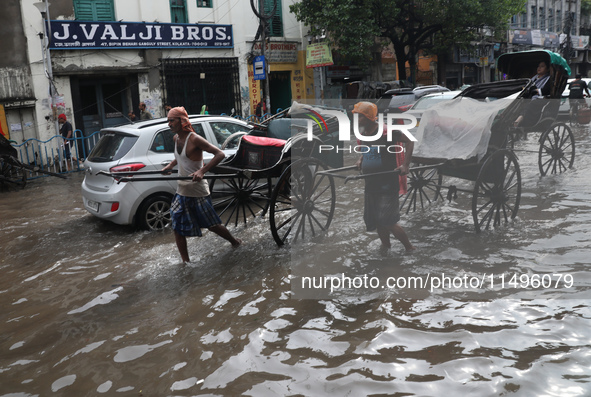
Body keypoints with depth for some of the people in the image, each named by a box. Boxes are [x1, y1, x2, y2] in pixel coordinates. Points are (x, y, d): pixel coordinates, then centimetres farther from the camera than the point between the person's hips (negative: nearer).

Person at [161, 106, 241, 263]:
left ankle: (235, 242, 34)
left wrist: (202, 171, -33)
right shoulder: (176, 138, 6)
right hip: (181, 192, 7)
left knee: (212, 225, 8)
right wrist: (170, 166, 11)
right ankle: (185, 262, 13)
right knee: (178, 229, 2)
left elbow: (220, 154, -24)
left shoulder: (194, 139, -19)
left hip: (198, 192, -7)